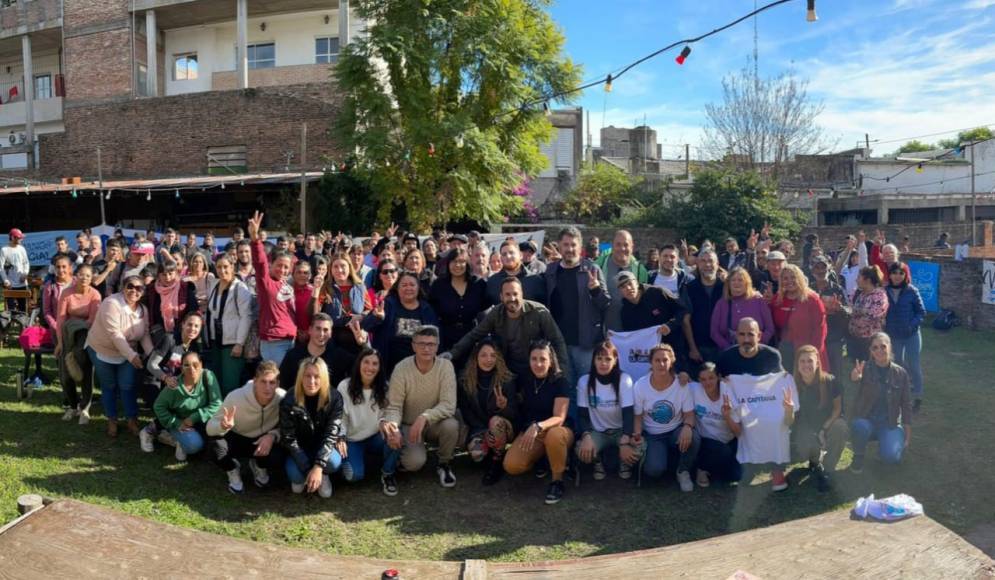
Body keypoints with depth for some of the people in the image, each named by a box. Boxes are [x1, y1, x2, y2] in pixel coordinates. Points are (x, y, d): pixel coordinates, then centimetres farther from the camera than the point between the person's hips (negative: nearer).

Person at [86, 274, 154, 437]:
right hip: (102, 350, -4)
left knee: (128, 386, 3)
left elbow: (145, 334, -7)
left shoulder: (143, 310, -6)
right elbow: (114, 334, -31)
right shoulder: (111, 304, -27)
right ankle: (112, 421, 25)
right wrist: (132, 355, -35)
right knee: (109, 386, 8)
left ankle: (132, 420, 17)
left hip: (128, 353, 4)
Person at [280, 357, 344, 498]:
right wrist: (308, 469, -24)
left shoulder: (334, 397, -20)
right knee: (294, 475, -29)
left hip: (323, 446, 0)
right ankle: (300, 477, 11)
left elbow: (331, 433, -22)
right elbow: (288, 438, -18)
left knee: (333, 462, -32)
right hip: (299, 448, 0)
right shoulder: (289, 400, -21)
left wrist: (318, 466, -34)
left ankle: (323, 475, 6)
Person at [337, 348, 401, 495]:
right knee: (355, 475, -25)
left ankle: (387, 474, -5)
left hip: (376, 437, 2)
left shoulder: (384, 387, -6)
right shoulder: (345, 386, -11)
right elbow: (339, 416, -6)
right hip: (353, 440, -1)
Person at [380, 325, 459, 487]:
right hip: (409, 425, -1)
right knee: (414, 462, -27)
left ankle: (444, 463, -2)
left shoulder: (445, 366, -16)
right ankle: (414, 452, 12)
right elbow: (394, 406, -16)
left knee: (451, 425, -32)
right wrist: (393, 427, -38)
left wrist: (425, 417, -39)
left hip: (435, 423, 1)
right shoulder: (401, 369, -16)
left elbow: (449, 405, -23)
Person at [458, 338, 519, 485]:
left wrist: (504, 406, -37)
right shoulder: (465, 380, -6)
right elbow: (465, 412, -3)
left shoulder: (507, 379, -12)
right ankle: (491, 456, 10)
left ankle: (498, 462, -10)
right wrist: (483, 431, -17)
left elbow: (514, 413, -13)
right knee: (477, 454, -29)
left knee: (496, 421, -36)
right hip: (478, 428, 1)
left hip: (503, 428, -1)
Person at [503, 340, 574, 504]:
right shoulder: (523, 379, -2)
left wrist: (538, 426, -42)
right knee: (511, 466, -21)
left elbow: (559, 418, -23)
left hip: (558, 430, -4)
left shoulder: (560, 382, -15)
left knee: (554, 435, -41)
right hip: (530, 431, 4)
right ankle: (541, 458, 11)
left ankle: (558, 481, -17)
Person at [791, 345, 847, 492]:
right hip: (805, 429, -1)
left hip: (828, 423, 1)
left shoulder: (829, 381, -16)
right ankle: (816, 462, 14)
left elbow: (837, 407, -4)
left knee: (841, 428, -33)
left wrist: (825, 428, -18)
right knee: (804, 451, -30)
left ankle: (827, 470, -10)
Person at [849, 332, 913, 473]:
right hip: (867, 421, -1)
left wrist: (908, 435, 2)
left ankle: (886, 443, 13)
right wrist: (855, 376, -61)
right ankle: (859, 456, -5)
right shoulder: (865, 369, -10)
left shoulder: (900, 373, -2)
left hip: (890, 424, 1)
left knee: (890, 456, -25)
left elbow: (906, 405, 4)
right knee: (859, 426, -36)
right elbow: (855, 377, -36)